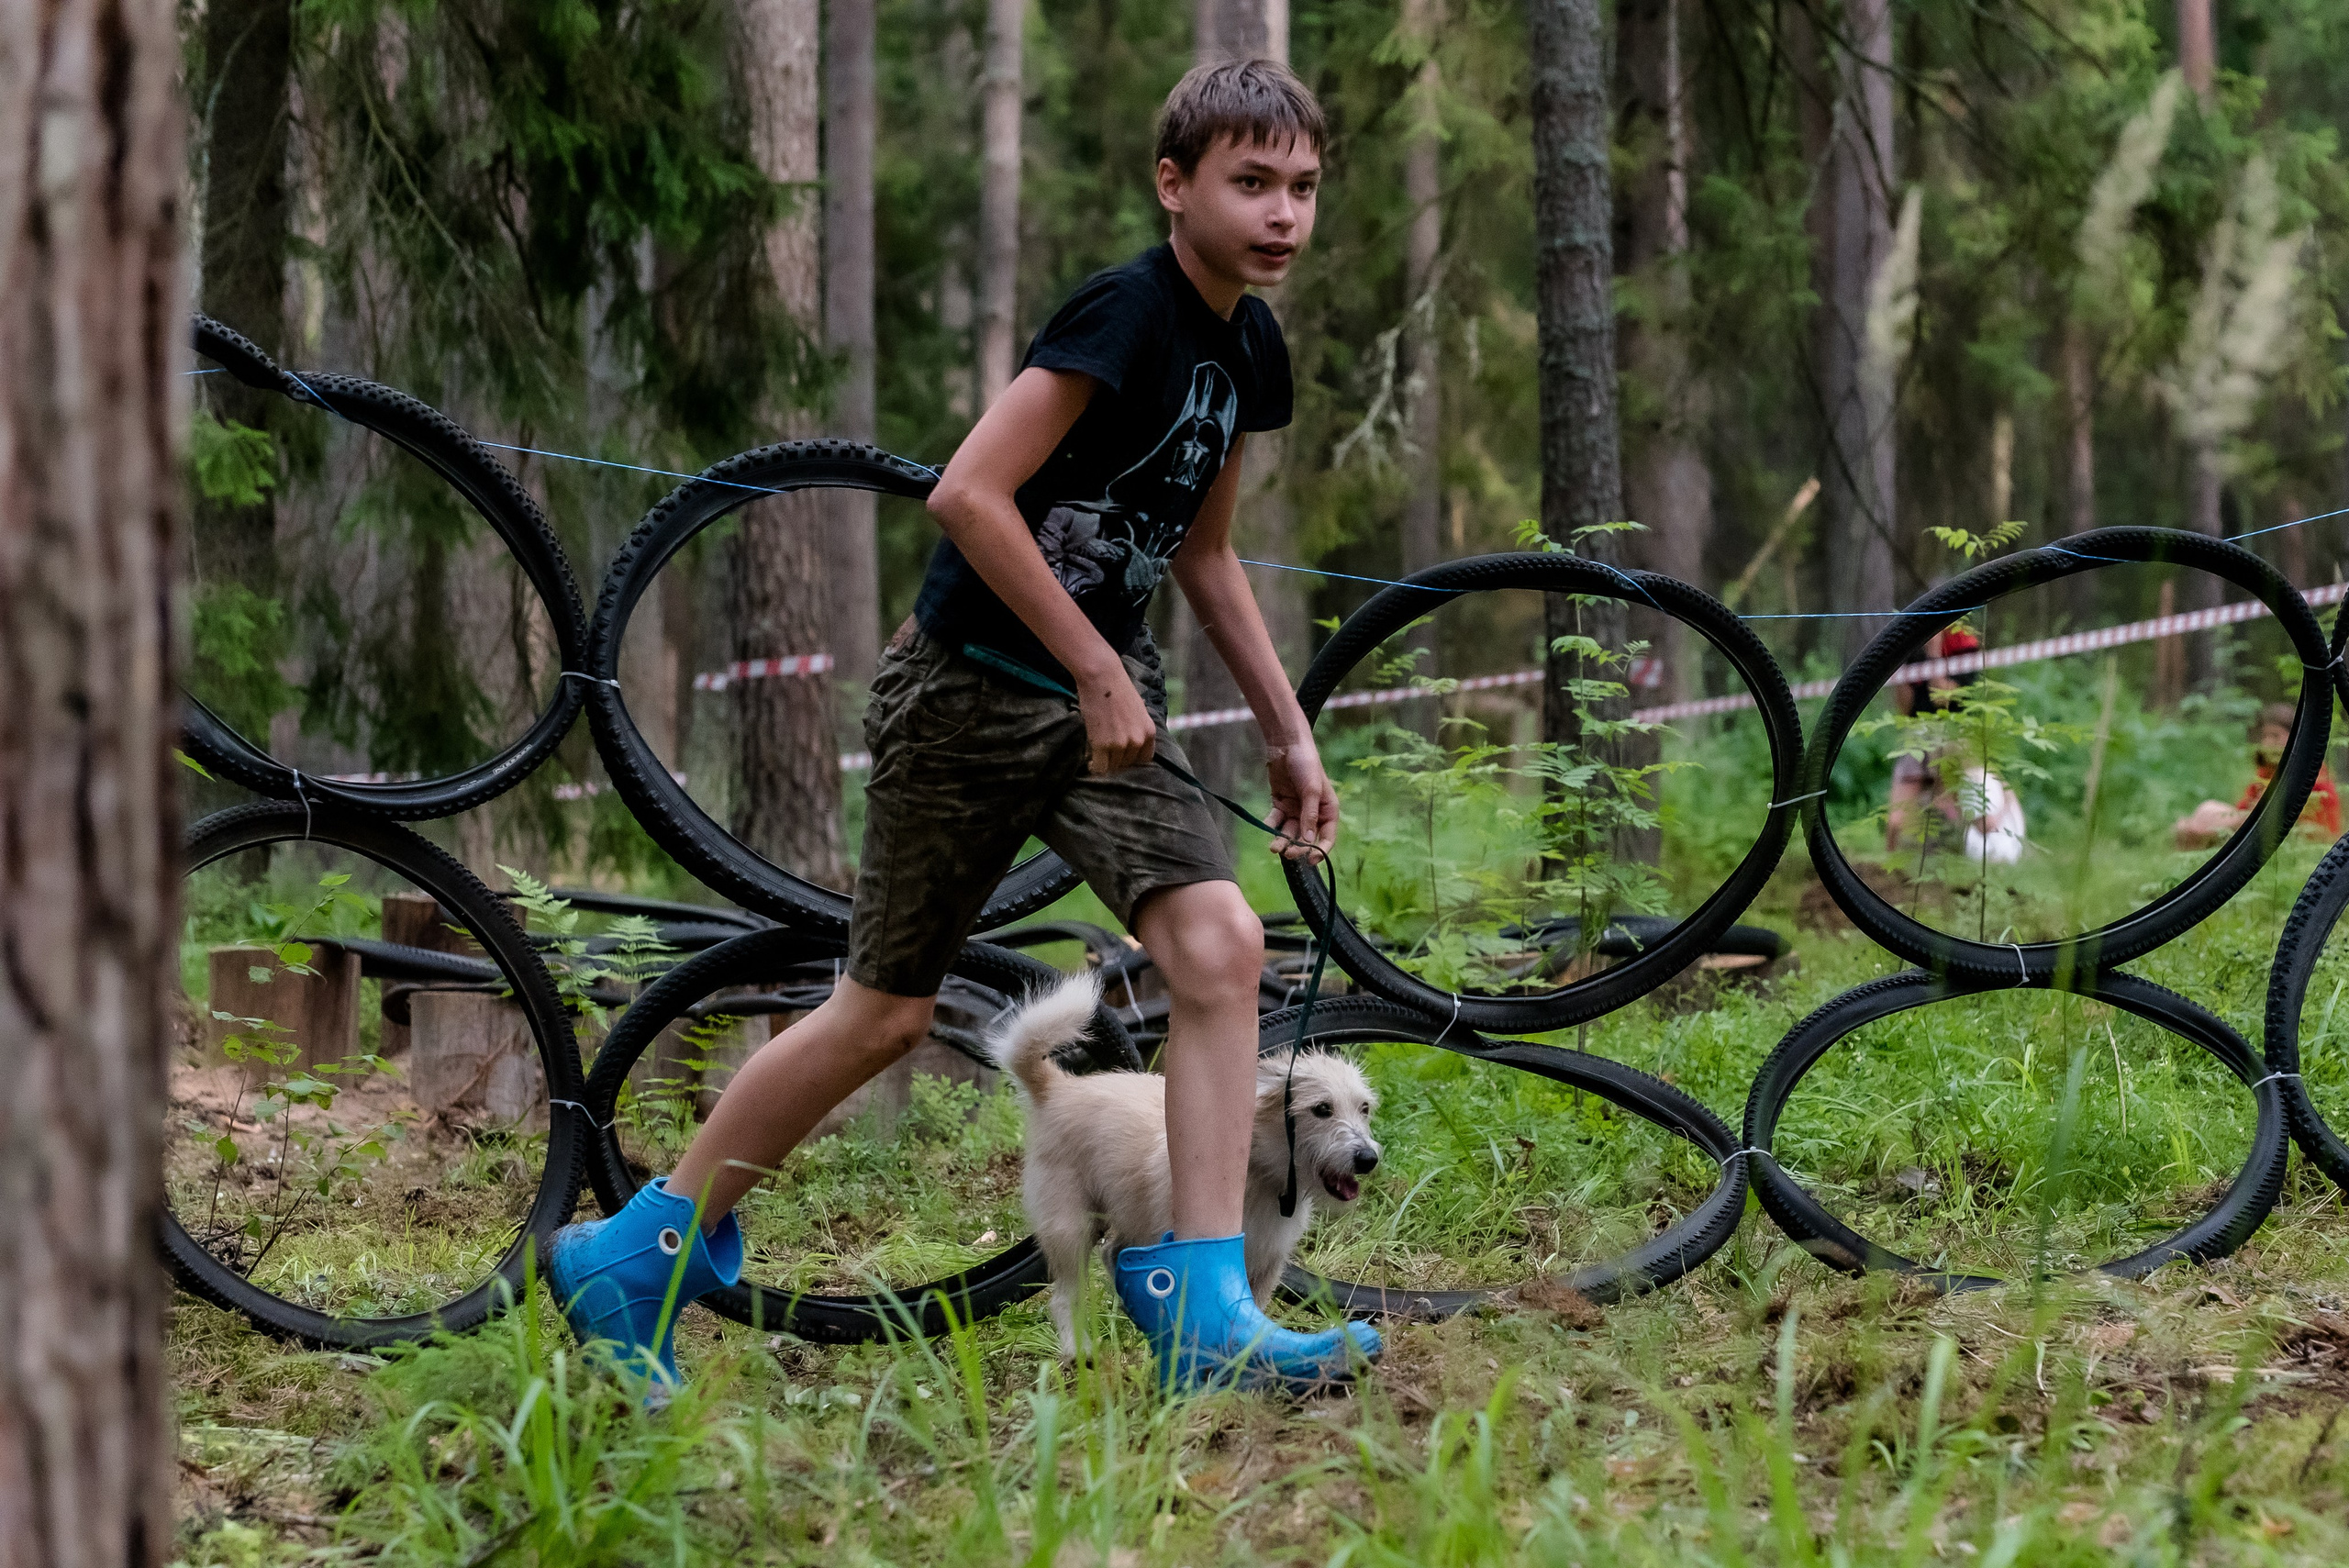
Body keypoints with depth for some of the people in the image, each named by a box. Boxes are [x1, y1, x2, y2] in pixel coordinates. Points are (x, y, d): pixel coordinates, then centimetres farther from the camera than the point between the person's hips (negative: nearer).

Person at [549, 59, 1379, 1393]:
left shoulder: (1248, 347, 6)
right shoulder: (1125, 312, -20)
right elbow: (970, 495, -26)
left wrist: (1289, 731, 16)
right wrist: (1097, 670, -22)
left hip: (1103, 692, 7)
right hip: (971, 691, -7)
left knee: (1220, 945, -13)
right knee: (889, 1010, 1)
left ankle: (1203, 1308, -12)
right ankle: (638, 1254, 16)